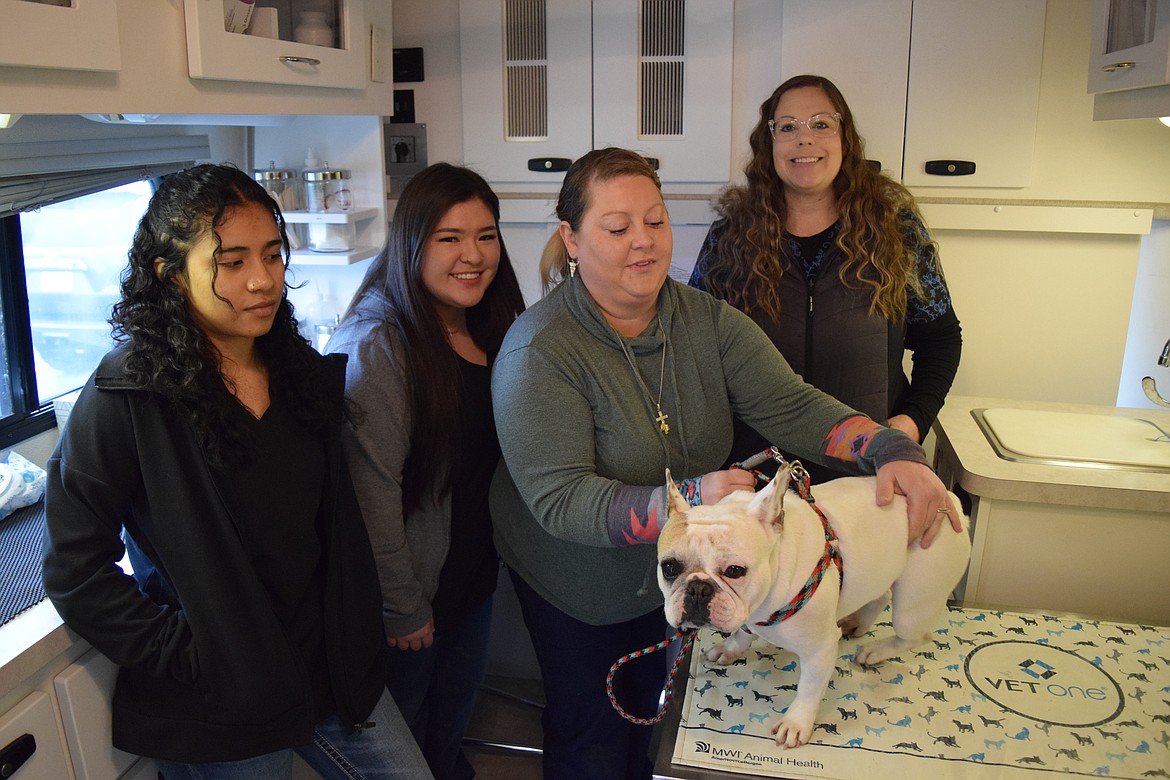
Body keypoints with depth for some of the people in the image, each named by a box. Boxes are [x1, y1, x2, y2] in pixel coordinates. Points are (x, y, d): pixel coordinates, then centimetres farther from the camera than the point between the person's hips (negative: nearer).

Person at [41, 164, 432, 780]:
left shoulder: (307, 373, 1)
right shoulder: (127, 397, -18)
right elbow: (76, 571, -14)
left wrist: (356, 639, 4)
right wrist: (184, 657, -15)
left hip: (334, 674, 5)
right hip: (219, 714, -5)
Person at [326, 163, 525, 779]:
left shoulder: (490, 329, 0)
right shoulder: (376, 346, -26)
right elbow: (372, 490, -25)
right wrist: (404, 608, -19)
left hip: (476, 568, 7)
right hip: (414, 587, -7)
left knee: (458, 705, 27)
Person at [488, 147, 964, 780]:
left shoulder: (708, 320, -11)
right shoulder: (539, 351, -28)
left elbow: (792, 406, -16)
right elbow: (559, 500, -33)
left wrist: (891, 451, -34)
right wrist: (682, 501, -47)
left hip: (673, 571, 5)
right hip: (578, 586, -5)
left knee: (650, 710, 27)